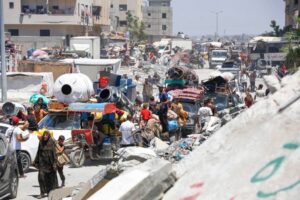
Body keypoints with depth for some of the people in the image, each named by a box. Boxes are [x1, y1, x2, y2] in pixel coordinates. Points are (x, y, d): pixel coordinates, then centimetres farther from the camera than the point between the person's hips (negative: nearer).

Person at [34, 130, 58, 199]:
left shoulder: (52, 142, -6)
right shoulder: (41, 142, 5)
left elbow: (54, 153, -8)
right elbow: (38, 152, 12)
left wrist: (54, 163, -14)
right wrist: (36, 161, 12)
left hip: (50, 162, -3)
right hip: (42, 162, 3)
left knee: (51, 177, 8)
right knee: (41, 177, -7)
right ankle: (43, 193, -2)